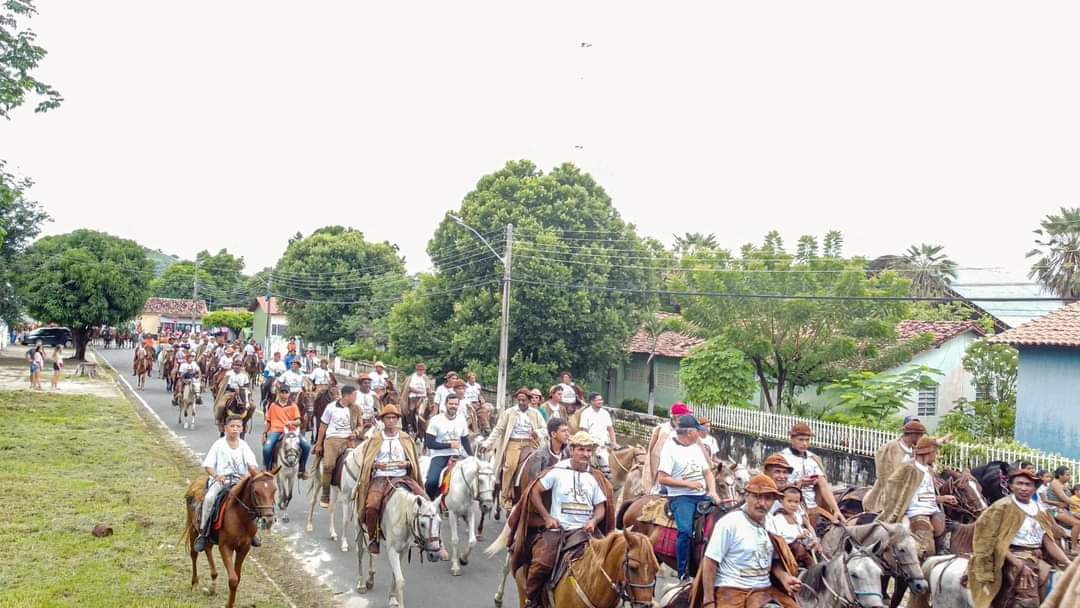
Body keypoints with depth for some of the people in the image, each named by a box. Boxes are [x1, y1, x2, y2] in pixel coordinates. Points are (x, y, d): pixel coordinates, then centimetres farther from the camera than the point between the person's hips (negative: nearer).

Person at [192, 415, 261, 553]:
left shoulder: (244, 446, 8)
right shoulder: (218, 445, 2)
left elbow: (252, 466, -3)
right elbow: (208, 465, -2)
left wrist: (253, 470, -27)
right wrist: (216, 476, -22)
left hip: (240, 480, 2)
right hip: (220, 480, -2)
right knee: (209, 498, -31)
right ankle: (203, 534, -16)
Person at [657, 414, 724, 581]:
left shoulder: (696, 448, 16)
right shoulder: (670, 449, -7)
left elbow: (708, 472, 17)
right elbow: (662, 479, -12)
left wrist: (713, 492, -1)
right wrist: (688, 483, -15)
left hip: (702, 495, 7)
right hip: (681, 497, -7)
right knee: (686, 531, -26)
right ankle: (683, 574, -13)